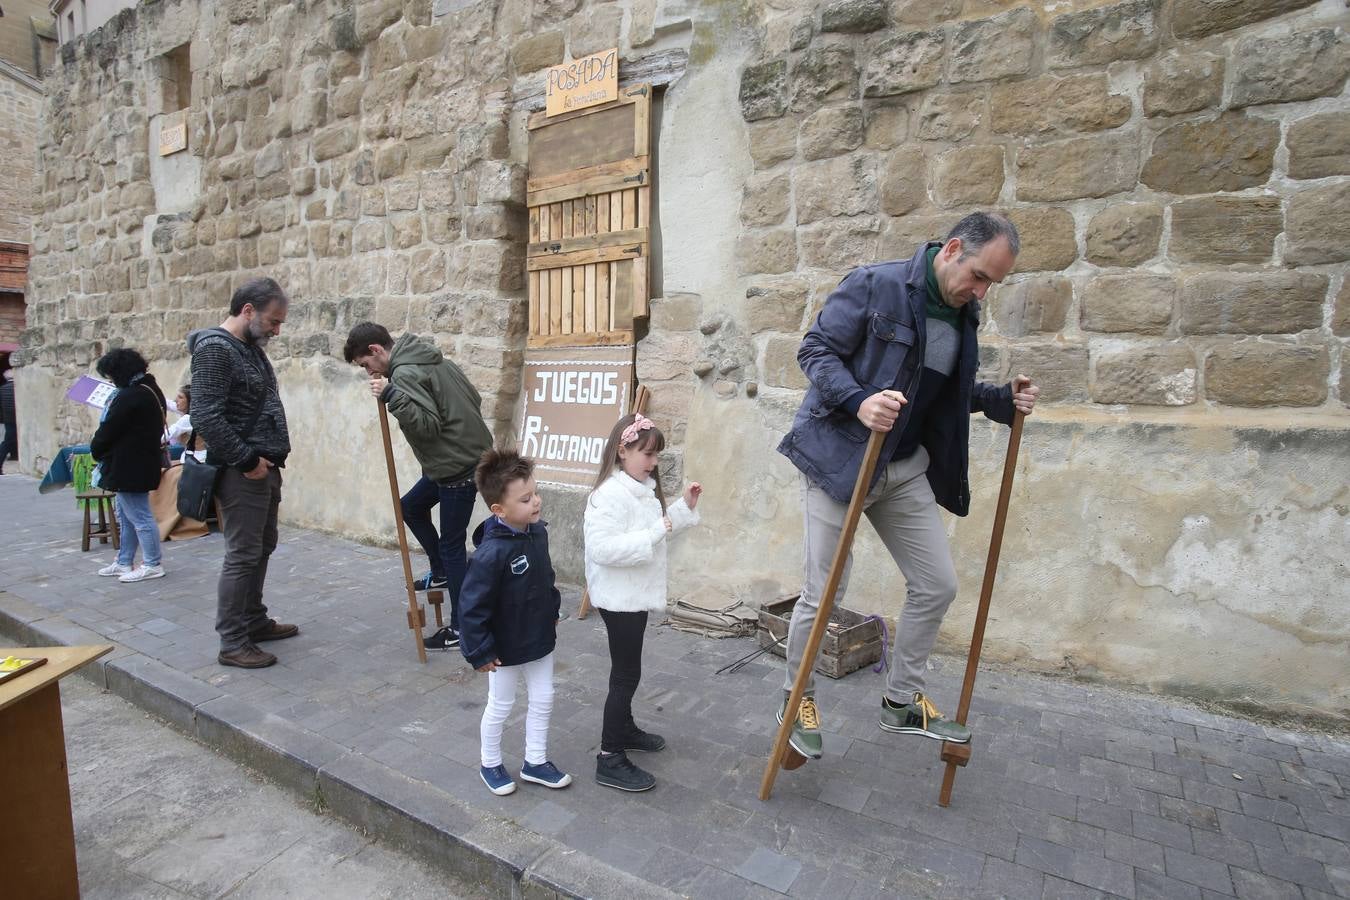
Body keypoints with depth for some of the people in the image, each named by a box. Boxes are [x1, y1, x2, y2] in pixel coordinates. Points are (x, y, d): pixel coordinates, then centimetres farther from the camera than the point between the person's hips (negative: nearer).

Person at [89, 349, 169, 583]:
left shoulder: (129, 396, -20)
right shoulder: (151, 390, 12)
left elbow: (109, 429, -16)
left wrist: (96, 450, 4)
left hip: (129, 465, -11)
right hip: (143, 461, 11)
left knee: (139, 516, -3)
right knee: (126, 515, 19)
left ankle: (153, 564, 4)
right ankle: (124, 563, 28)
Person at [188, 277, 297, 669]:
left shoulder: (252, 347, 14)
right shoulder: (215, 349, -15)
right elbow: (206, 417, -22)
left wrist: (270, 458, 13)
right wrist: (247, 460, -18)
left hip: (264, 467, 9)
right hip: (242, 472, -9)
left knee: (262, 548, 17)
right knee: (242, 555, -3)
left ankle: (255, 621, 30)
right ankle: (232, 643, 7)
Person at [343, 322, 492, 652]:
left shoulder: (405, 374, -16)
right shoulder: (434, 359, 10)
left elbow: (429, 425, -24)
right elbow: (474, 398, 13)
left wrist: (391, 395, -26)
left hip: (458, 466, -10)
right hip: (471, 453, 10)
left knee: (451, 544, 0)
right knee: (411, 506, 25)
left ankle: (461, 628, 11)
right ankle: (441, 573, 35)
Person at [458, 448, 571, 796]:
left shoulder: (537, 531, -8)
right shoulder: (491, 553, -32)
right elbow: (472, 607, -26)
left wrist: (552, 614, 16)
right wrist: (480, 653, -20)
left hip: (540, 640, 7)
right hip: (507, 649, -6)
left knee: (543, 701, 18)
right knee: (500, 706, 16)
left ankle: (535, 762, 38)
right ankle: (490, 764, 40)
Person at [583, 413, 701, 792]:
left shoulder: (645, 488, 7)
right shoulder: (610, 494, -24)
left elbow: (657, 530, 20)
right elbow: (602, 548, -32)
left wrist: (684, 506, 8)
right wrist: (653, 535, -31)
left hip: (637, 595, 10)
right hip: (619, 598, -10)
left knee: (628, 669, 23)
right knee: (626, 674, -3)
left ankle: (624, 729, 41)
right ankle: (610, 759, 8)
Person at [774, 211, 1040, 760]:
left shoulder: (963, 317, 9)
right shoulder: (875, 287, -13)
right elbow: (814, 350, -14)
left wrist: (1002, 401, 0)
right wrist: (859, 401, -29)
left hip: (905, 468, 7)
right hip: (837, 457, -7)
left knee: (937, 586, 8)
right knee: (823, 593, -1)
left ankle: (902, 702, 28)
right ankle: (796, 700, 24)